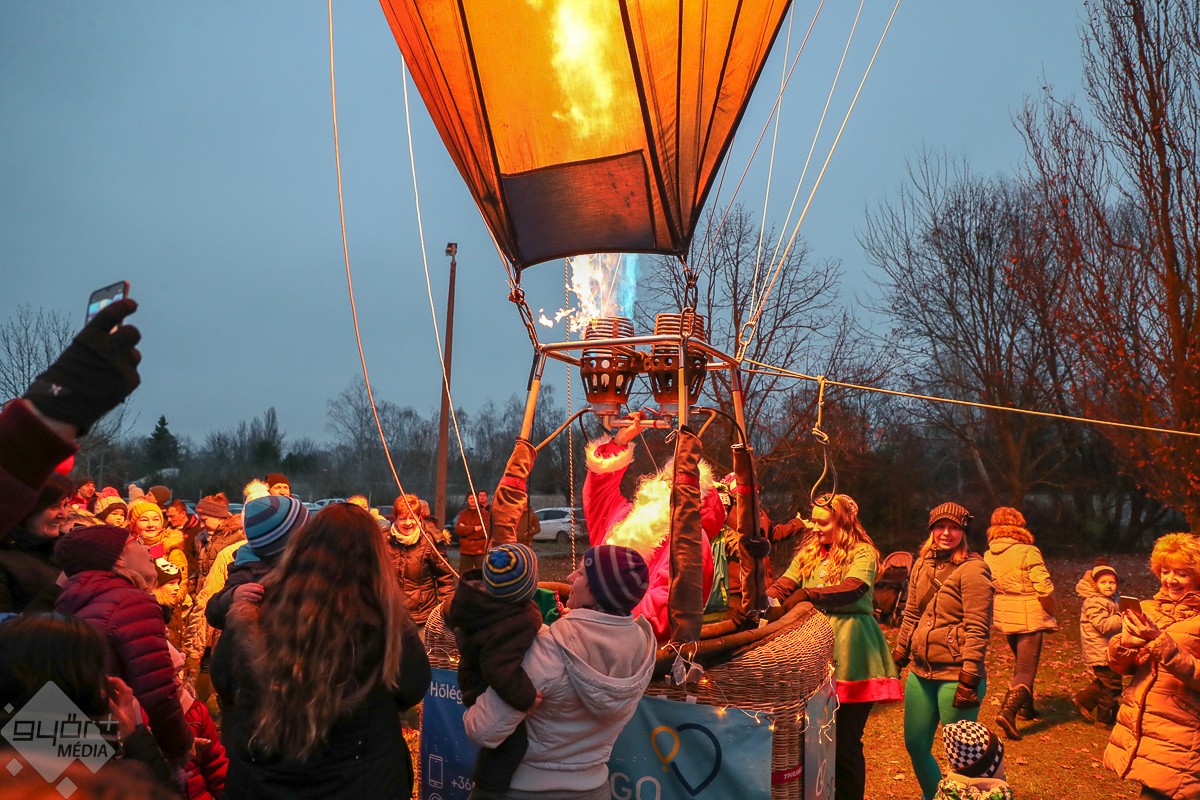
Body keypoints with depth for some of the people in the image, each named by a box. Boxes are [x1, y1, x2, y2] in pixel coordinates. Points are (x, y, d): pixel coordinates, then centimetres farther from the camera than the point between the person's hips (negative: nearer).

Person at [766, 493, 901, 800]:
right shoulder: (808, 553, 15)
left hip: (849, 652, -5)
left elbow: (853, 590, -20)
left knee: (846, 742, 0)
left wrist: (808, 594, -30)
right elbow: (785, 583, 3)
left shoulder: (863, 553, -2)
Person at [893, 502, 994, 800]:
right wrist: (898, 659, 14)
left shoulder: (973, 569, -11)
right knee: (915, 745, 15)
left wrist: (969, 680, -18)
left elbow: (977, 629, -15)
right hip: (921, 671, 7)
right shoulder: (922, 565, 8)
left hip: (955, 675, -7)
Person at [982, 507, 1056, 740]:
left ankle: (1026, 706, 36)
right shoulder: (1028, 552, -16)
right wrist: (1051, 613, -2)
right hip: (1029, 618, -6)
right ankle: (1008, 711, -18)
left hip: (1004, 617, 6)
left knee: (1021, 664, 25)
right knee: (1026, 670, -2)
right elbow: (1044, 588, -18)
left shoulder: (988, 556, 2)